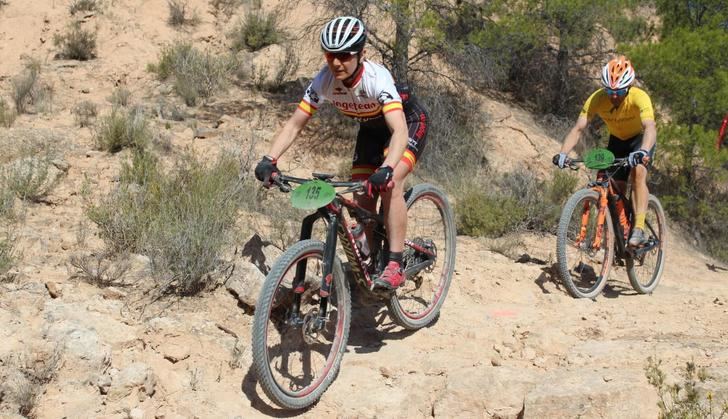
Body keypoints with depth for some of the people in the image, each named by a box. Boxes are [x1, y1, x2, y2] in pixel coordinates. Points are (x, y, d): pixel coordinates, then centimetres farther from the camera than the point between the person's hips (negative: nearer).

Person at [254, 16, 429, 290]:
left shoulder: (377, 78, -38)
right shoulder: (324, 81, -25)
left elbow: (399, 130, -49)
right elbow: (294, 124, -21)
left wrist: (386, 169, -64)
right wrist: (269, 159, -35)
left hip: (409, 123, -5)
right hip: (371, 129, 5)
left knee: (389, 184, -27)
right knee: (362, 199, -4)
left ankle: (395, 266, -21)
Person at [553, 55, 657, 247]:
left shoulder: (639, 98, -35)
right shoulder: (597, 99, -27)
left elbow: (650, 127, -49)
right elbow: (578, 128, -32)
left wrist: (643, 152, -68)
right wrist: (563, 153, -48)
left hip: (641, 139, -4)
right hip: (617, 140, 4)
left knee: (638, 172, -30)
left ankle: (639, 229, -31)